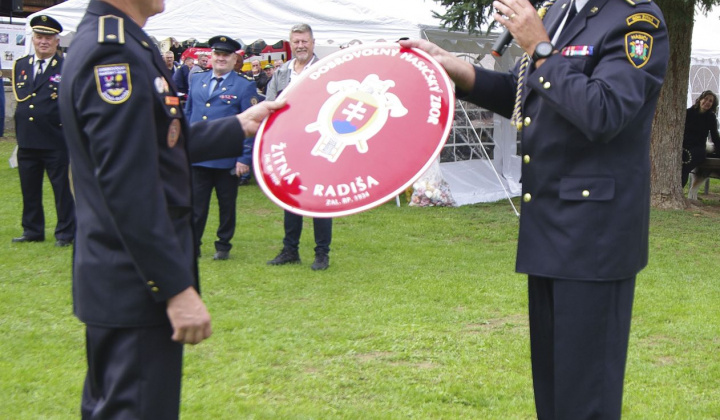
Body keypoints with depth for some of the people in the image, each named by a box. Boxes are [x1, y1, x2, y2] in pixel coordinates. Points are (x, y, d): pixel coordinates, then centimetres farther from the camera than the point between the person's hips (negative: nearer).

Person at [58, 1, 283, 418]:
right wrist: (177, 288, -23)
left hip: (119, 285, 11)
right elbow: (129, 189, -25)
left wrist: (241, 126, 19)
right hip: (137, 287, -11)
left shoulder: (117, 44, 10)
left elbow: (162, 145, 16)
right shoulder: (114, 53, -21)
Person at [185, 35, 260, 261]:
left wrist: (245, 158, -10)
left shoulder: (245, 86, -2)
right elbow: (188, 114, 17)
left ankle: (223, 246, 21)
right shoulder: (196, 80, 10)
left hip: (228, 160, -3)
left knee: (227, 206, 9)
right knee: (195, 205, 4)